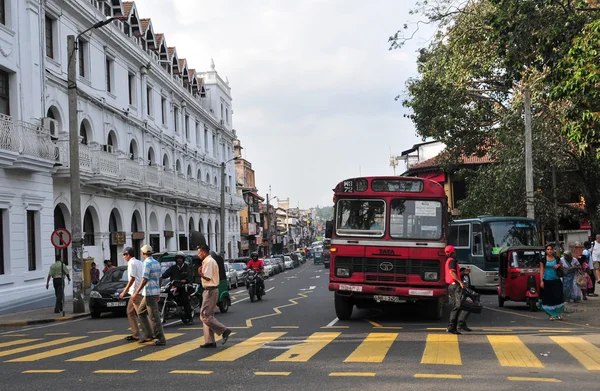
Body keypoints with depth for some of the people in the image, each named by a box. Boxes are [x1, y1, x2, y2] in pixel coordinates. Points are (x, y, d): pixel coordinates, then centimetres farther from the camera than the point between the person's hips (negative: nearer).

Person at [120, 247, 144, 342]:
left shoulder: (131, 263, -11)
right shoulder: (139, 262, 16)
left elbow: (132, 279, -18)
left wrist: (124, 292, -15)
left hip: (136, 292, -10)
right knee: (130, 312, 15)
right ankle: (135, 334, 15)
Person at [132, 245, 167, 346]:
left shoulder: (147, 263, -13)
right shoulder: (156, 263, 13)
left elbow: (145, 280, -19)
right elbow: (159, 279, 17)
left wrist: (136, 293, -16)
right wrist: (158, 293, 23)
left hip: (149, 293, -9)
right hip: (156, 291, 9)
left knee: (154, 316, -7)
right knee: (141, 312, 18)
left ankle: (161, 339, -7)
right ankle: (149, 334, 14)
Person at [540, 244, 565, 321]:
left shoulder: (557, 259, 7)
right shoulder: (543, 260, 2)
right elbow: (541, 271, 0)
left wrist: (558, 266, -3)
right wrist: (541, 281, -7)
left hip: (556, 280, 1)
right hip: (547, 281, -1)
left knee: (558, 296, -6)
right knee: (548, 298, 0)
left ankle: (558, 314, 4)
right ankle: (552, 315, 8)